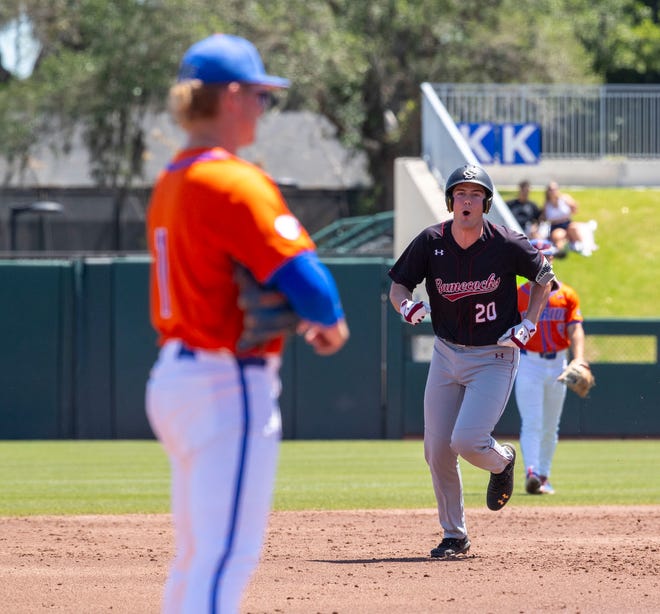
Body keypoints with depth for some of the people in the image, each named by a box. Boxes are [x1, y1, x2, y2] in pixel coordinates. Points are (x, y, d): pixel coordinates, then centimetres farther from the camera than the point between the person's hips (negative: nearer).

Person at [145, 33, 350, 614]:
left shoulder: (170, 183, 13)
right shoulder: (233, 182, -15)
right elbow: (304, 277, -21)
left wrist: (308, 315, 10)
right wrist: (331, 321, 0)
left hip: (171, 379, 10)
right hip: (229, 387, -10)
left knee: (197, 557, 16)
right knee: (228, 555, -11)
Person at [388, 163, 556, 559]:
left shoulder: (507, 245, -15)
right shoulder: (430, 243, -9)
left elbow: (544, 275, 3)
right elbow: (398, 286, 1)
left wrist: (529, 324, -6)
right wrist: (407, 306, -21)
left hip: (495, 356, -4)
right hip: (447, 354, 4)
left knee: (467, 441, -19)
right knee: (437, 450, 1)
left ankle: (503, 460, 18)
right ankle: (455, 536, 19)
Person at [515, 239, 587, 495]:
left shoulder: (567, 295, 7)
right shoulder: (518, 295, 2)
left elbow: (575, 330, -2)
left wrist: (579, 361, -17)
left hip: (558, 363, 3)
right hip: (529, 362, -3)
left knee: (550, 426, 10)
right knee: (532, 423, -14)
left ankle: (543, 476, 19)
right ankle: (531, 474, -24)